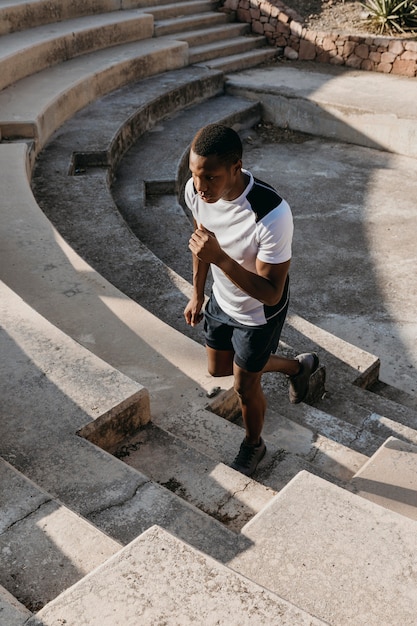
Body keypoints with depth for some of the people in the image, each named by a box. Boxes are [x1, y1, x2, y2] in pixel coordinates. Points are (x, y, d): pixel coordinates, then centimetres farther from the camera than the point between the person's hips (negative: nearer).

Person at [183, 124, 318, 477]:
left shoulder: (272, 215, -41)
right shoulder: (196, 190, -21)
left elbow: (271, 294, -34)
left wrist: (221, 259, -47)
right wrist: (197, 294, 11)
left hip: (258, 315, -6)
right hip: (221, 301, 7)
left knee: (245, 386, 14)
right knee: (218, 368, 26)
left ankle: (254, 444, 48)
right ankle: (298, 367, 49)